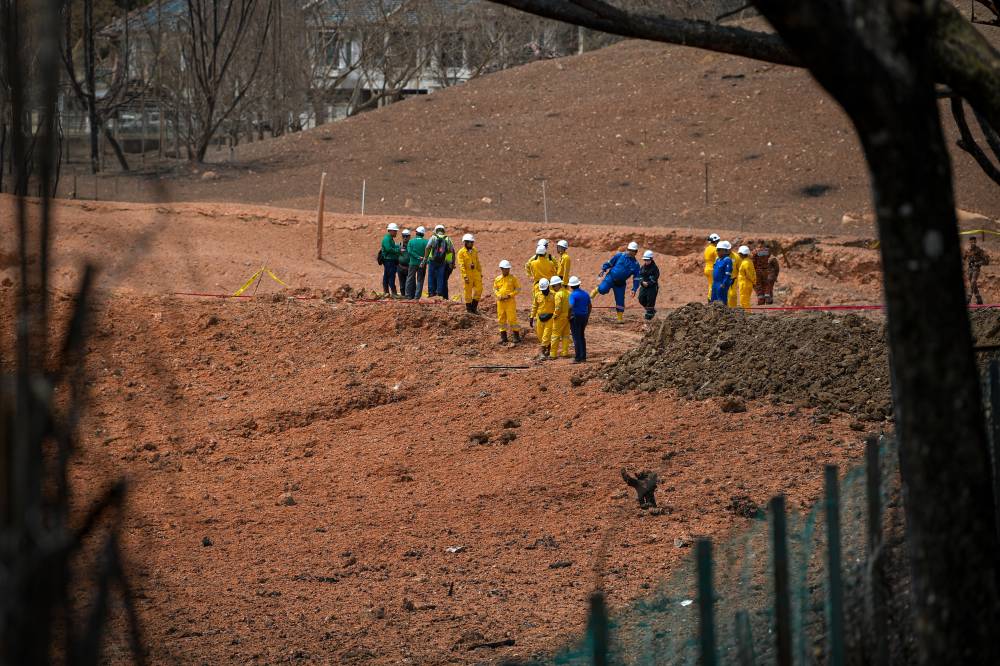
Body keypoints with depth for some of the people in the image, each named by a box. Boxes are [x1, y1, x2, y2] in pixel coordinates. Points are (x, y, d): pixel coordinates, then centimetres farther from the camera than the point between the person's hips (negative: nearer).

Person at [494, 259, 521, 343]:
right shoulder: (497, 279, 6)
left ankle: (516, 335, 2)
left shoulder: (513, 278, -3)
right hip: (500, 301, 4)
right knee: (501, 319, 8)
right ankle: (503, 336, 17)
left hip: (510, 301, -4)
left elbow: (518, 288, -1)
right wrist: (498, 295, -5)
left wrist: (509, 295, -13)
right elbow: (495, 289, 15)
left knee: (512, 318, -6)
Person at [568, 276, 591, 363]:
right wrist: (587, 316, 22)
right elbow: (589, 306, 14)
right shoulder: (585, 294, 7)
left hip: (575, 317, -6)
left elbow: (571, 306, -26)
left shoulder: (573, 295, -15)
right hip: (584, 317, 6)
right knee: (582, 337, 16)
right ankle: (583, 357, 18)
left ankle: (578, 358, -2)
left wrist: (569, 316, -12)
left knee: (576, 337, -1)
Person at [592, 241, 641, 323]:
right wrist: (603, 270, -1)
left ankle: (620, 318, 16)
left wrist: (634, 289, -5)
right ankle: (597, 289, 7)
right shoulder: (620, 256, 1)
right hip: (611, 277, -2)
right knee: (603, 289, -29)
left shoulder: (635, 265, 2)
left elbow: (636, 278, 3)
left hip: (620, 283, 2)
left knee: (620, 300, 2)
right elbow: (610, 262, 8)